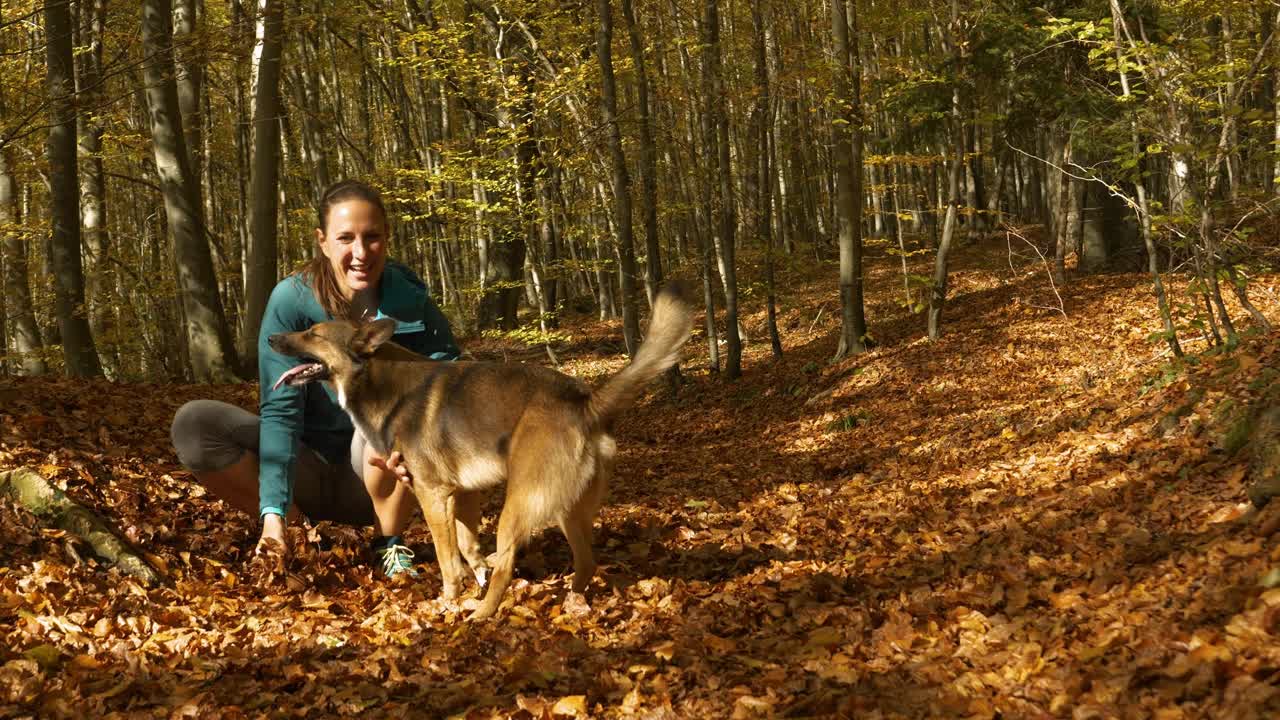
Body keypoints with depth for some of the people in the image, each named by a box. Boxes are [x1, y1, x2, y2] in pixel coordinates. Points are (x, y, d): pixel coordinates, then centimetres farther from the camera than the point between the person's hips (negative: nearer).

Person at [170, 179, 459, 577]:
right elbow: (280, 410, -23)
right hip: (310, 476, 0)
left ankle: (389, 544, -12)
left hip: (374, 479, 0)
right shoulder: (291, 300, -17)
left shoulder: (411, 301, -14)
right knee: (194, 423, -22)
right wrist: (273, 511, -34)